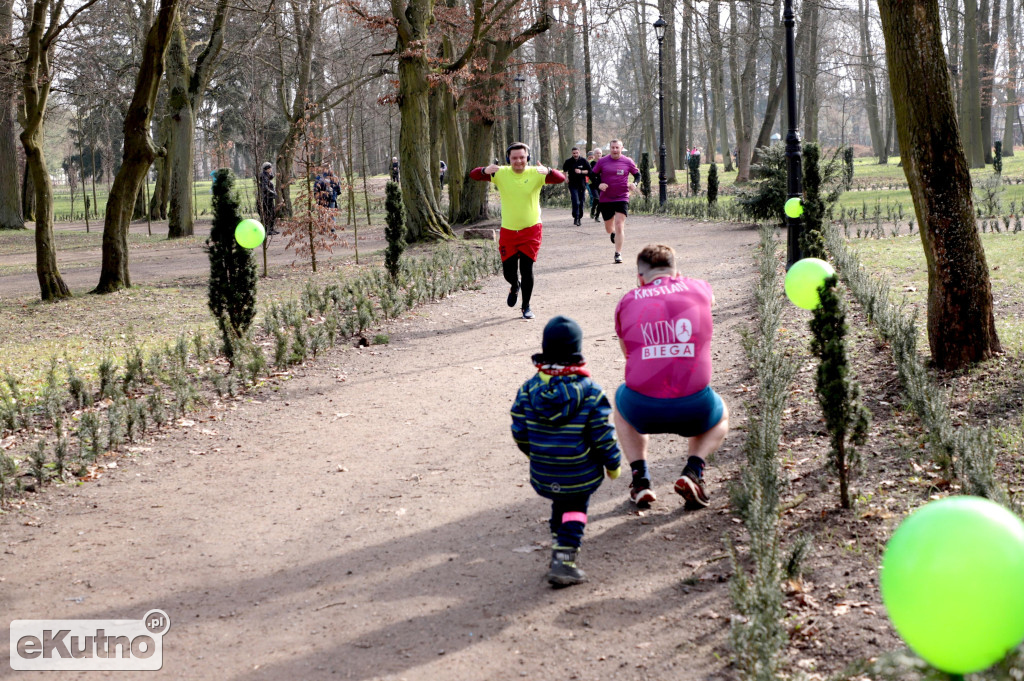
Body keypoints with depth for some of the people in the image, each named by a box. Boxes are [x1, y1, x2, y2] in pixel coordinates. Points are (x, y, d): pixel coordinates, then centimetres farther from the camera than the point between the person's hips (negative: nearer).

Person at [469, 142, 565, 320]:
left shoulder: (535, 174, -8)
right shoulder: (501, 173, -4)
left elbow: (561, 179, -19)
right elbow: (473, 175, -8)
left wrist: (548, 171, -41)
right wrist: (485, 171, -32)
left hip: (531, 230, -2)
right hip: (508, 230, 2)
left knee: (527, 270, -4)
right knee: (508, 271, 5)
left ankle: (526, 306, 16)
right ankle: (515, 286, 42)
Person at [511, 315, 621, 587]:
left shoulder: (529, 389, -6)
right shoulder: (590, 392, -15)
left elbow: (519, 432, 0)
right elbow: (603, 435, -12)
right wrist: (613, 463, 4)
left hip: (542, 475, 3)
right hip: (581, 475, -3)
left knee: (560, 504, 26)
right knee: (574, 511, 13)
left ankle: (558, 546, 32)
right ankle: (564, 559, 0)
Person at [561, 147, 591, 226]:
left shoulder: (583, 161, -1)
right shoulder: (568, 161, 1)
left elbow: (589, 171, -1)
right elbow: (564, 170, 20)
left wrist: (581, 172, -15)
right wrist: (566, 177, 7)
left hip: (582, 185, 2)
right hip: (573, 185, -1)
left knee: (581, 203, 9)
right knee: (576, 202, -15)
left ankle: (580, 218, 22)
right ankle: (576, 218, -8)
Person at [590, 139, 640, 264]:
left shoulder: (627, 162, -1)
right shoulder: (602, 161, 0)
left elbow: (637, 174, 11)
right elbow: (593, 174, 8)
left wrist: (634, 183, -10)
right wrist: (599, 184, -11)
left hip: (622, 199, -2)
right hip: (606, 199, 2)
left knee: (619, 225, -14)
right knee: (609, 229, 13)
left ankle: (618, 254, -7)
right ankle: (614, 233, 51)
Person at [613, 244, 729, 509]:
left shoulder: (627, 301, 9)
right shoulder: (698, 289, 10)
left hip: (642, 409, 0)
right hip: (694, 410, 0)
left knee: (620, 400, 37)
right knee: (721, 416, 36)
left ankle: (640, 478, 22)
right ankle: (693, 471, 9)